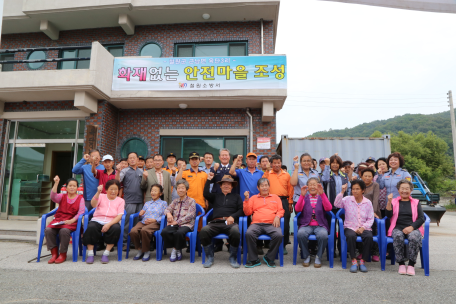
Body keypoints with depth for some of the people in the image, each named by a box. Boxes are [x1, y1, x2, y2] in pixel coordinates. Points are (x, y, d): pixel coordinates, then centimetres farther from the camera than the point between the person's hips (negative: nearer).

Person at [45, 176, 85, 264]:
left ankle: (63, 254, -14)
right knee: (48, 230, -26)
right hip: (58, 219, 3)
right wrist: (56, 183, -17)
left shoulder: (80, 199, 9)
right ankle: (54, 253, -12)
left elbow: (81, 212, -4)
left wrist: (72, 220, -19)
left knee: (64, 231, -34)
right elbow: (53, 197, -7)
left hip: (71, 221, -3)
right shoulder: (62, 197, 16)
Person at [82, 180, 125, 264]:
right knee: (91, 227, -33)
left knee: (116, 228, -33)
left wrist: (109, 224, -19)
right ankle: (90, 254, -20)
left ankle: (106, 254, -20)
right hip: (97, 221, 0)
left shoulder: (121, 201, 10)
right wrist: (98, 193, -26)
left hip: (112, 222, 0)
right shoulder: (101, 197, 12)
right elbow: (93, 205, -10)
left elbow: (119, 216, -2)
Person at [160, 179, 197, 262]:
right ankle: (175, 249, -6)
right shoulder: (175, 201, 22)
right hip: (175, 224, 4)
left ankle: (176, 248, -6)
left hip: (186, 224, -4)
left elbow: (190, 216, -6)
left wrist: (177, 222, -13)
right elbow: (167, 209, 14)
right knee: (164, 232, -28)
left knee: (179, 233, -37)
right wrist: (168, 213, -12)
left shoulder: (191, 201, 5)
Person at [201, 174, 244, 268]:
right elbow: (206, 194, 8)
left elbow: (241, 210, 12)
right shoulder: (215, 196, 28)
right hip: (215, 223, 1)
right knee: (203, 231, -30)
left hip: (230, 223, -1)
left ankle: (233, 258, -13)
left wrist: (232, 216, -6)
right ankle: (209, 257, -11)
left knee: (235, 232, -37)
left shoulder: (236, 196, 24)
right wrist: (209, 180, 11)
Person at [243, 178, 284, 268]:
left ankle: (269, 258, -7)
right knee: (248, 233, -32)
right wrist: (246, 199, 3)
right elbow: (247, 212, 13)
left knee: (279, 235, -31)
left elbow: (281, 210, 16)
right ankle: (254, 260, -13)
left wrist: (278, 216, -6)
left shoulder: (275, 197, 24)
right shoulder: (253, 198, 21)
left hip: (271, 224, 0)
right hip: (256, 224, 0)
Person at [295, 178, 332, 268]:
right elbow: (298, 209, -6)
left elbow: (329, 208, -9)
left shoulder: (322, 197, 13)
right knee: (301, 234, -32)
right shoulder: (304, 198, 13)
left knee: (323, 235, -34)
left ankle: (318, 257, -8)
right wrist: (302, 195, -18)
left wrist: (322, 194, -19)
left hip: (320, 225, 0)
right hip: (306, 225, 0)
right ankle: (306, 256, -7)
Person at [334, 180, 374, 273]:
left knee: (369, 237, -31)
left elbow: (370, 219, 3)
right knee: (350, 236, -34)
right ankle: (354, 261, -19)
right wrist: (342, 192, -21)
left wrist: (363, 228, -13)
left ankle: (363, 261, -15)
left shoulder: (368, 203, 5)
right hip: (350, 227, -1)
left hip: (364, 228, 1)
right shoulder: (347, 200, 4)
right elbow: (336, 204, -15)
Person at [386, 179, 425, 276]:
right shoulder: (394, 201, 17)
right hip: (398, 228, 0)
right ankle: (401, 263, -23)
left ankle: (411, 264, -21)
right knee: (398, 236, -34)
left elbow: (421, 218, 7)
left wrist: (412, 227, -10)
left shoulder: (416, 202, 18)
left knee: (414, 237, -34)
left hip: (413, 228, 0)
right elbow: (389, 215, 2)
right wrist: (389, 202, -11)